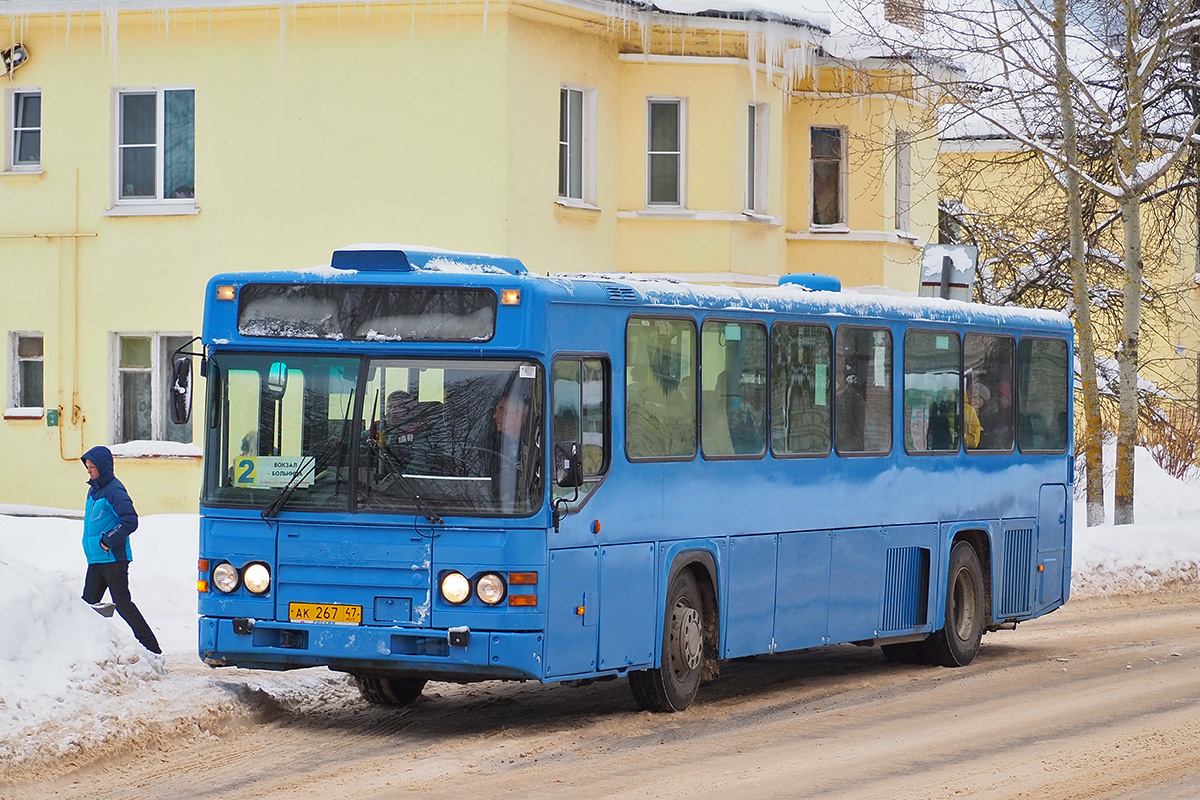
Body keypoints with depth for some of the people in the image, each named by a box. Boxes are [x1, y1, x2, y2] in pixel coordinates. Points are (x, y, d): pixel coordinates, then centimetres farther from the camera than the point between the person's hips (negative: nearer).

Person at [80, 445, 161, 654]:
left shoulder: (114, 490, -13)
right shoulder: (93, 490, 14)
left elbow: (130, 521, -21)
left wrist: (109, 541, -21)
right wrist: (93, 543, 16)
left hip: (114, 558, -9)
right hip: (96, 559, 9)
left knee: (123, 604, -6)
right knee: (88, 603, 5)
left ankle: (152, 648, 0)